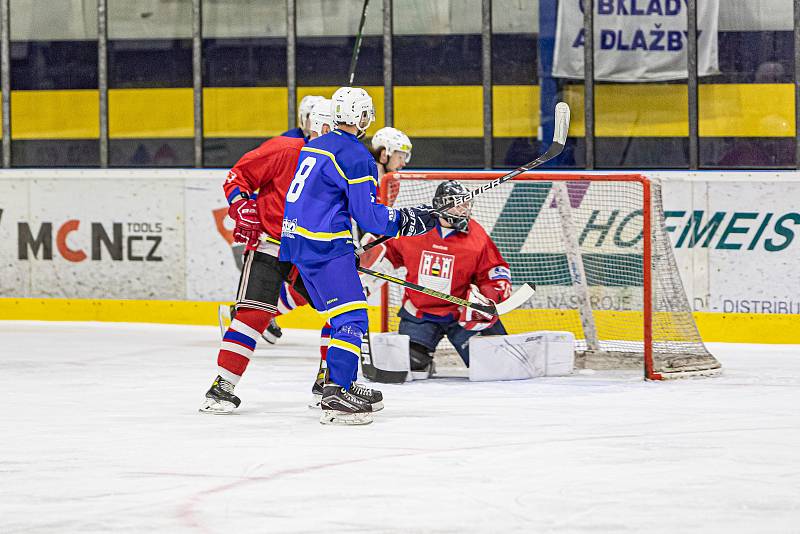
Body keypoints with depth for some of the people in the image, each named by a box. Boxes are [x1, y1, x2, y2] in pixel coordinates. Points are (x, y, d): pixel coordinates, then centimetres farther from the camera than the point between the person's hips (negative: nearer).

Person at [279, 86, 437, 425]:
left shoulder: (313, 147, 16)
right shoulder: (356, 156, -12)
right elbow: (368, 215, -14)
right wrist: (407, 220, -2)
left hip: (296, 242, 9)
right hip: (325, 247, -9)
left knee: (343, 315, 20)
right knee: (352, 319, -12)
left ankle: (344, 384, 25)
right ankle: (335, 396, -23)